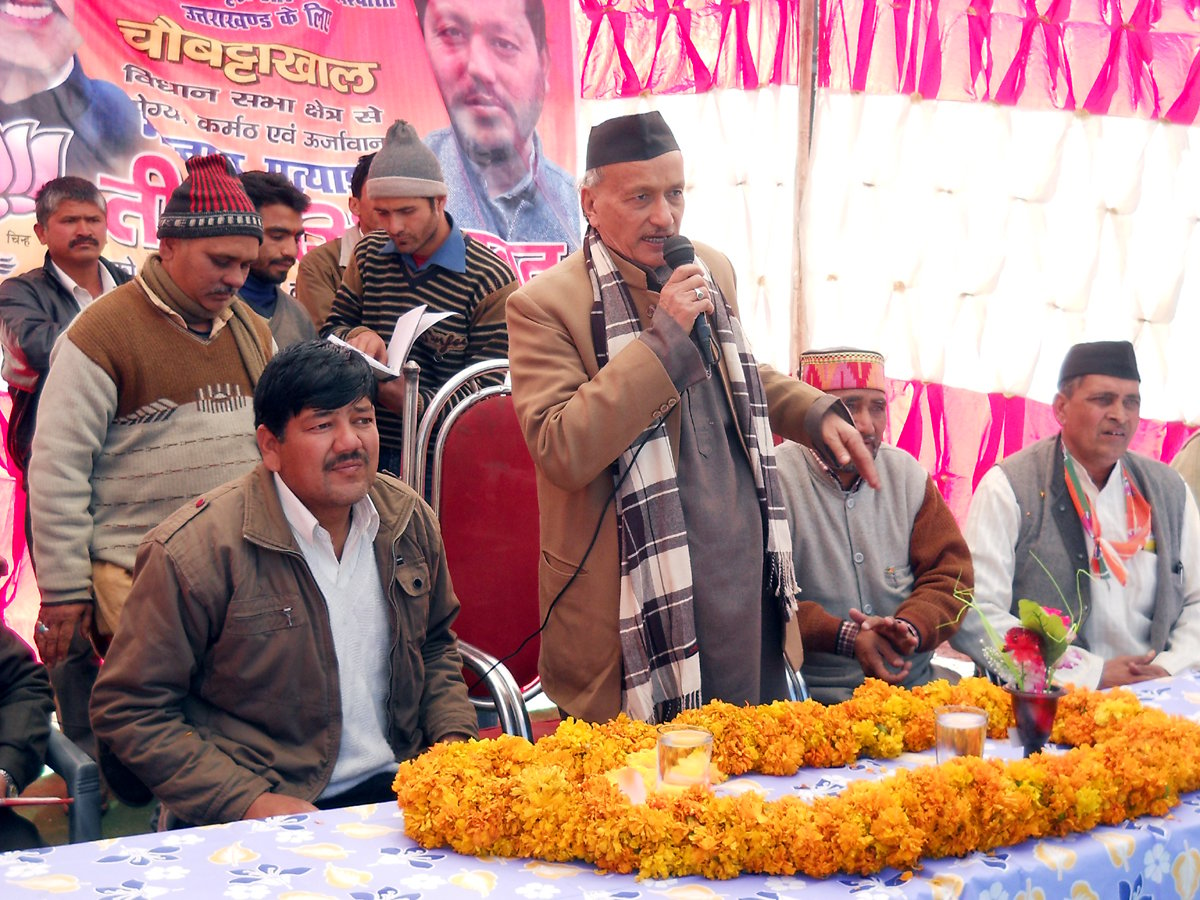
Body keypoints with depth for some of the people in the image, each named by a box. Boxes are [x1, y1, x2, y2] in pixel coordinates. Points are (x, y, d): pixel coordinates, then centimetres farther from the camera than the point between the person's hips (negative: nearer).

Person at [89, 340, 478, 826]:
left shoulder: (409, 518, 8)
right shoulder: (192, 550, -11)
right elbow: (129, 710, -6)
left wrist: (453, 737, 6)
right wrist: (250, 801, -15)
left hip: (398, 787, 5)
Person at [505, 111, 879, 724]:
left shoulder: (714, 271, 9)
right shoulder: (544, 305, -13)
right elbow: (561, 454, -23)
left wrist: (816, 413, 12)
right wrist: (662, 339, -23)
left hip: (749, 583, 7)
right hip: (643, 603, -6)